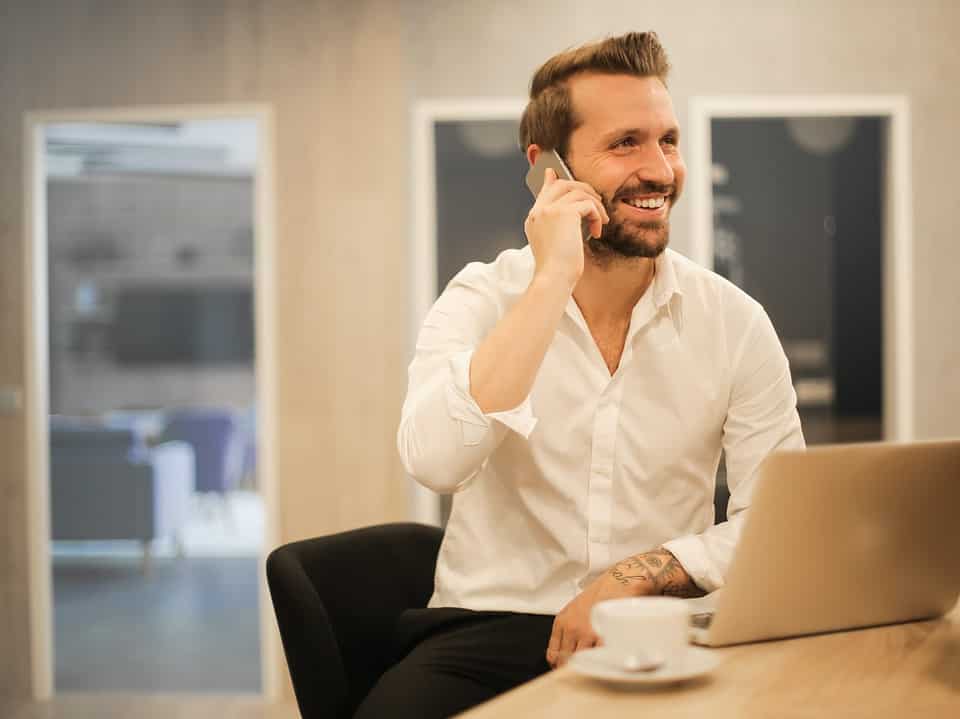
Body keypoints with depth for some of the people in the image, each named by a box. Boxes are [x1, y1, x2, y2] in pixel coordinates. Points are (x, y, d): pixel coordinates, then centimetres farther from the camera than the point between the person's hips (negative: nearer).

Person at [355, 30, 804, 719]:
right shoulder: (481, 300, -3)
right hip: (488, 630, -1)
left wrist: (635, 575, -15)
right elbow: (434, 461, -22)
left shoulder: (734, 322, 0)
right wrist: (552, 280, -21)